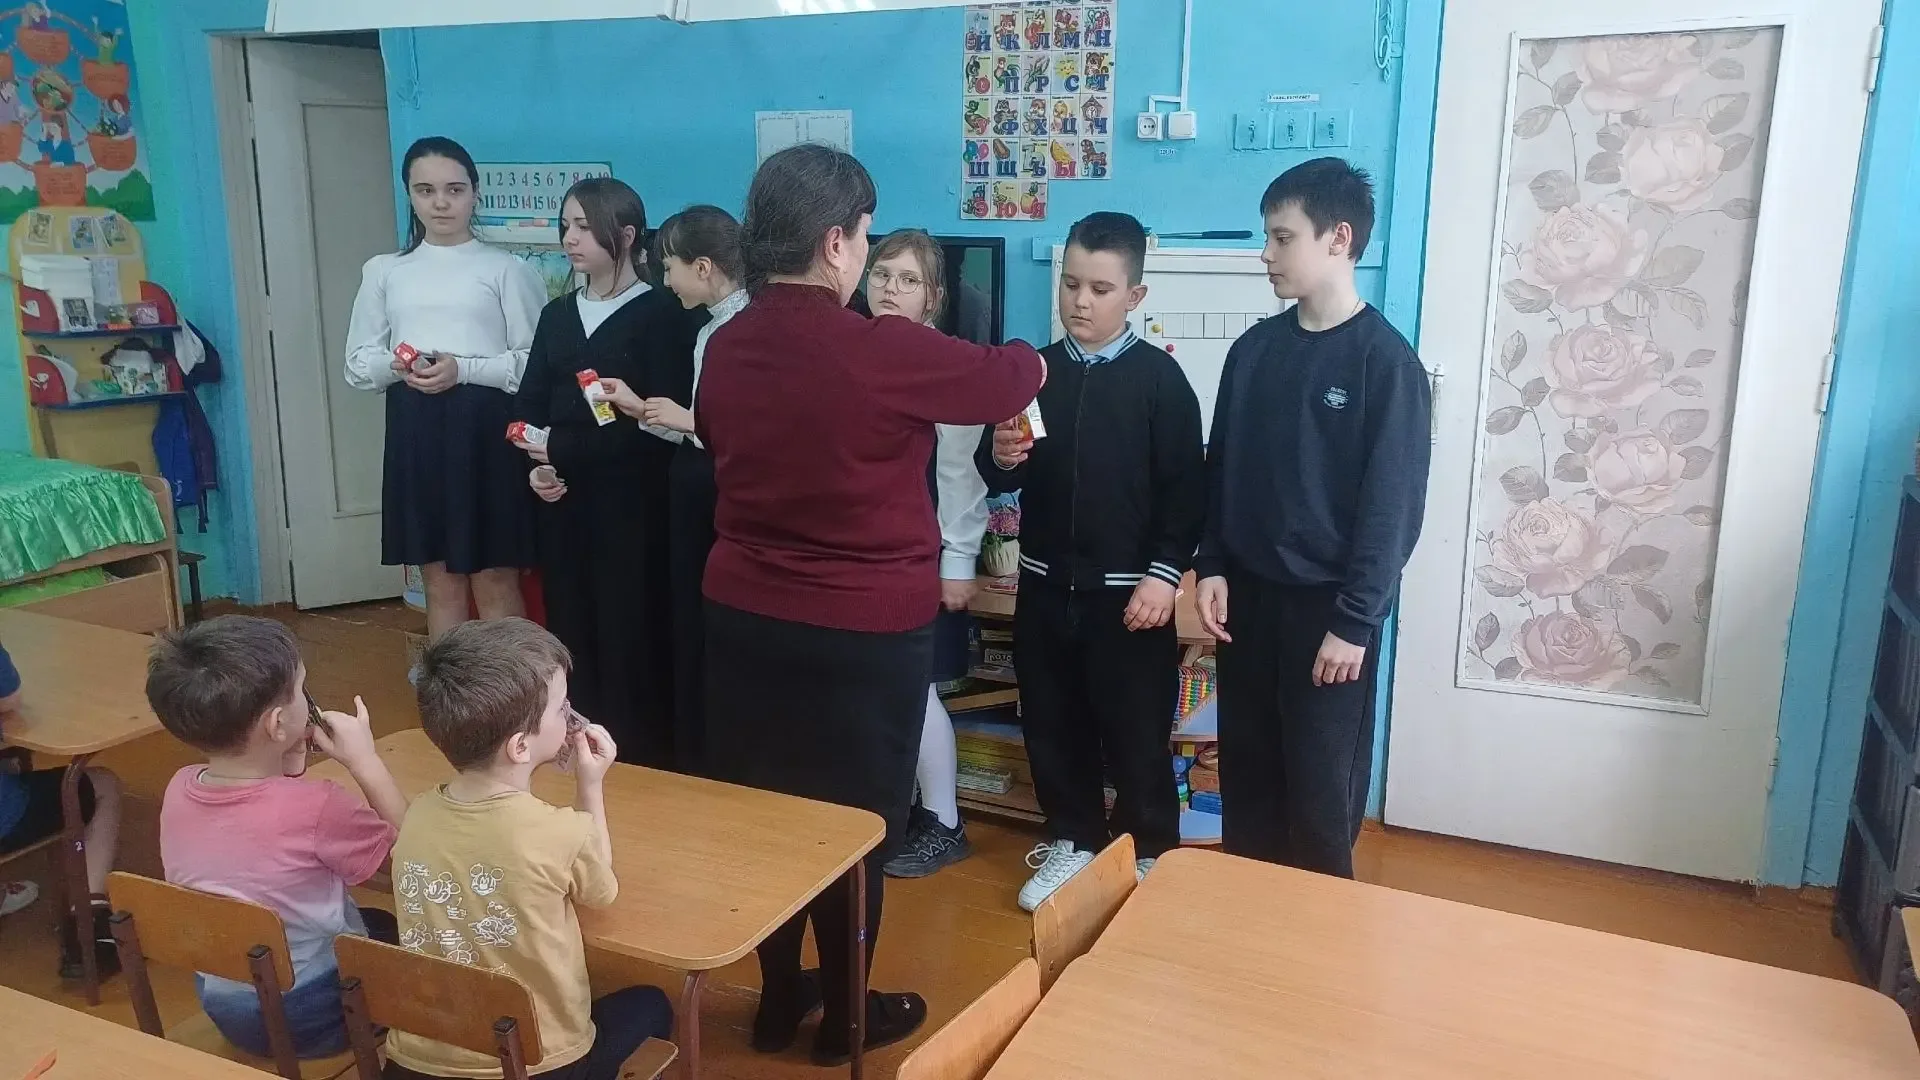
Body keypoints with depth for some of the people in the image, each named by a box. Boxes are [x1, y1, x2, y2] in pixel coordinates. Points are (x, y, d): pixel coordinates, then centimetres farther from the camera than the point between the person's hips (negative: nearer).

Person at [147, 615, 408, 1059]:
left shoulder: (178, 789, -13)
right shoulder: (317, 807, -31)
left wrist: (286, 768, -8)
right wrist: (366, 761, -13)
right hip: (314, 1015, -6)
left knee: (378, 922, 29)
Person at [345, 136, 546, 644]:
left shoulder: (505, 268, 1)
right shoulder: (384, 271, 12)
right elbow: (358, 364, 12)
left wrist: (463, 369, -16)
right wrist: (396, 366, -9)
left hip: (486, 431, -3)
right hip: (416, 432, 4)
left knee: (495, 580, 2)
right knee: (440, 581, 12)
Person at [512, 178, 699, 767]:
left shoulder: (662, 314, -5)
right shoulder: (557, 315, 16)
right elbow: (527, 407, 10)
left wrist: (563, 448, -14)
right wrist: (534, 466, -9)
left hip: (631, 504, -6)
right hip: (563, 504, 6)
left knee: (631, 639, -2)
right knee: (571, 636, 8)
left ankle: (640, 766, 10)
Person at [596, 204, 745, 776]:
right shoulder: (710, 330, 12)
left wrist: (688, 421, -14)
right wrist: (641, 410, 10)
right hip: (694, 494, 9)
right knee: (691, 628, 16)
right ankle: (694, 762, 30)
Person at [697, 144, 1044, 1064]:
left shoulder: (724, 348, -2)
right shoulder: (883, 350, -20)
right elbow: (1007, 379, -6)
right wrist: (1035, 358, 17)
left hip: (744, 613, 6)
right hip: (865, 627, -5)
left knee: (760, 805, 18)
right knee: (857, 817, 12)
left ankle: (779, 996, 35)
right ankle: (845, 1015, 29)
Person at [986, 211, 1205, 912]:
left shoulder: (1159, 377, -6)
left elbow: (1186, 487, -7)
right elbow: (1002, 480, 9)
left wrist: (1164, 573, -14)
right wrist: (1003, 458, -13)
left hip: (1127, 590, -4)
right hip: (1044, 584, 4)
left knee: (1137, 734, 6)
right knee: (1053, 725, 13)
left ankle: (1150, 855, 24)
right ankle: (1072, 841, 31)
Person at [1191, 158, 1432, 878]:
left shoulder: (1386, 361, -12)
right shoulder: (1254, 348, 5)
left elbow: (1394, 503, -13)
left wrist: (1354, 621, -15)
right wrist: (1211, 567, 1)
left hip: (1327, 605, -5)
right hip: (1248, 594, 5)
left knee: (1322, 785, 6)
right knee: (1245, 768, 15)